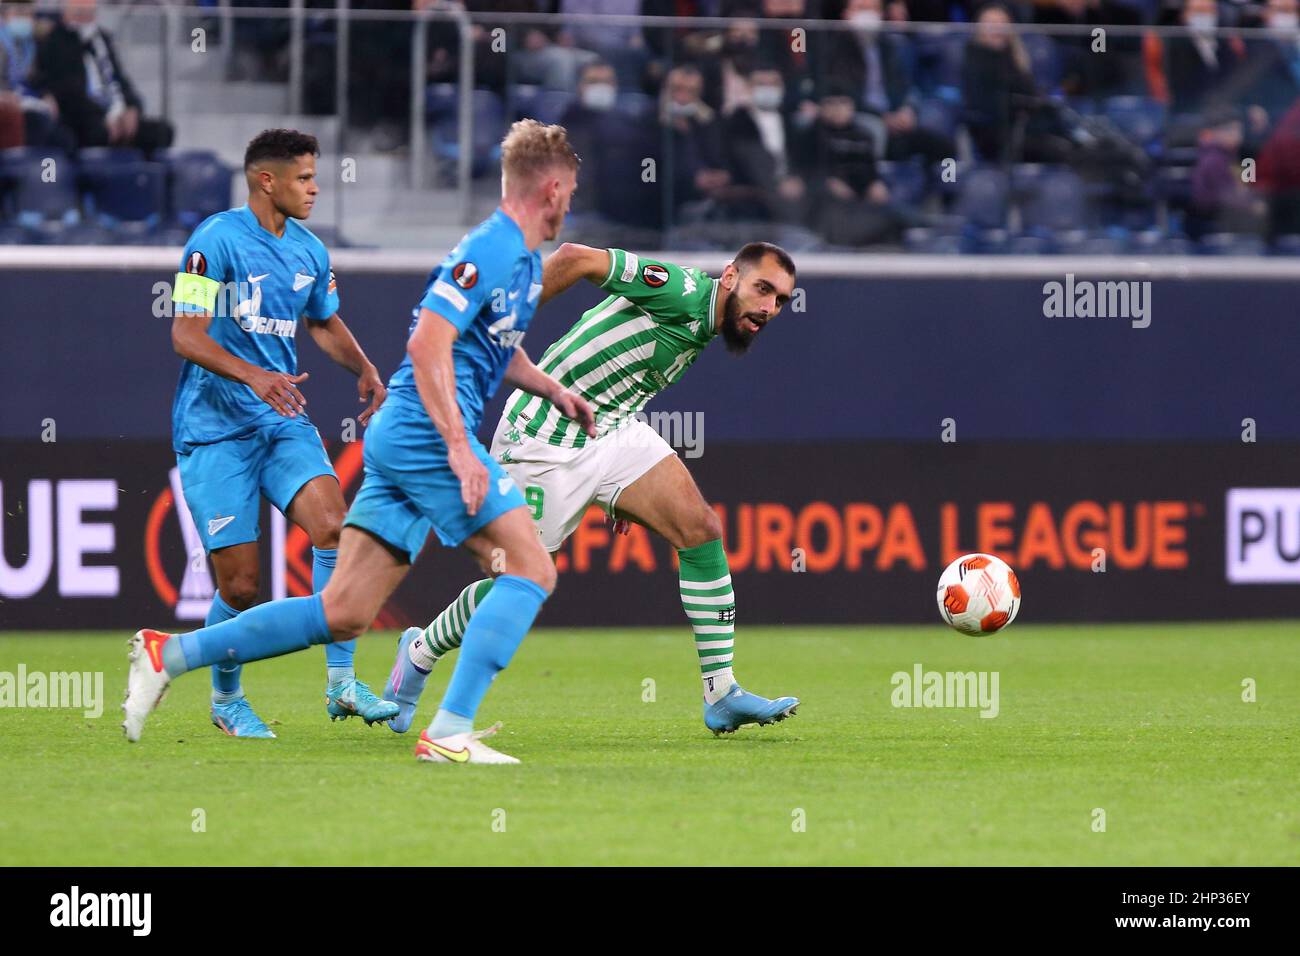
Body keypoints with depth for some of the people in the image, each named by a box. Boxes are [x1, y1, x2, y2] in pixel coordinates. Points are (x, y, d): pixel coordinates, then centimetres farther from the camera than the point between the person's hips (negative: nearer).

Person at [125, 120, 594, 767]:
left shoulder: (524, 260, 20)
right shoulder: (490, 251, -12)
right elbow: (427, 344, -21)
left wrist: (551, 390, 22)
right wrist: (459, 447, -26)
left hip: (398, 439, 10)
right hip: (427, 436, -10)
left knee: (344, 613, 5)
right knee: (531, 570, -11)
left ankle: (171, 654, 7)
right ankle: (449, 732, -17)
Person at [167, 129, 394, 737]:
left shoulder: (308, 251, 10)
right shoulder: (216, 241, -11)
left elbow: (324, 324, 28)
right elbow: (186, 336, -15)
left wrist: (365, 371, 9)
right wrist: (253, 375, -30)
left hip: (283, 422, 5)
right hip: (214, 429, -5)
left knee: (331, 525, -20)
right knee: (239, 584, -5)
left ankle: (341, 682, -14)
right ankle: (226, 698, 20)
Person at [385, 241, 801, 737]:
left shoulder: (702, 330, 10)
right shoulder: (683, 291, -20)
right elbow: (576, 258, -27)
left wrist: (623, 492, 20)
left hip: (611, 432, 9)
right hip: (545, 440, -9)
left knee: (701, 530, -8)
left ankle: (722, 695, -5)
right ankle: (420, 653, 28)